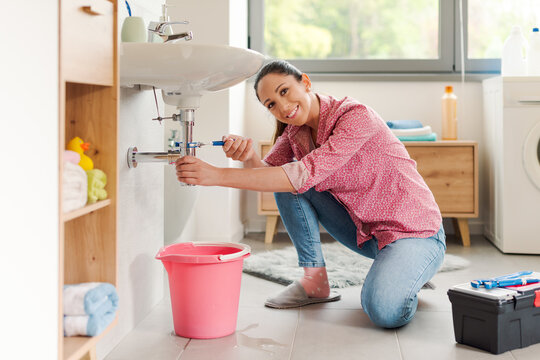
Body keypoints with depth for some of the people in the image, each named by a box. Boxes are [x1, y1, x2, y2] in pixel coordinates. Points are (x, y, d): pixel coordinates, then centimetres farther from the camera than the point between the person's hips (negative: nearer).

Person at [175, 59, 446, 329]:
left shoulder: (356, 117, -25)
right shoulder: (295, 131, 0)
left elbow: (306, 174, -35)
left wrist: (217, 175, -40)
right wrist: (248, 157, -33)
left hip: (414, 230, -7)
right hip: (363, 230, 7)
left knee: (384, 311, -34)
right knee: (286, 183, -10)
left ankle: (406, 274, 1)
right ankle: (315, 280, 0)